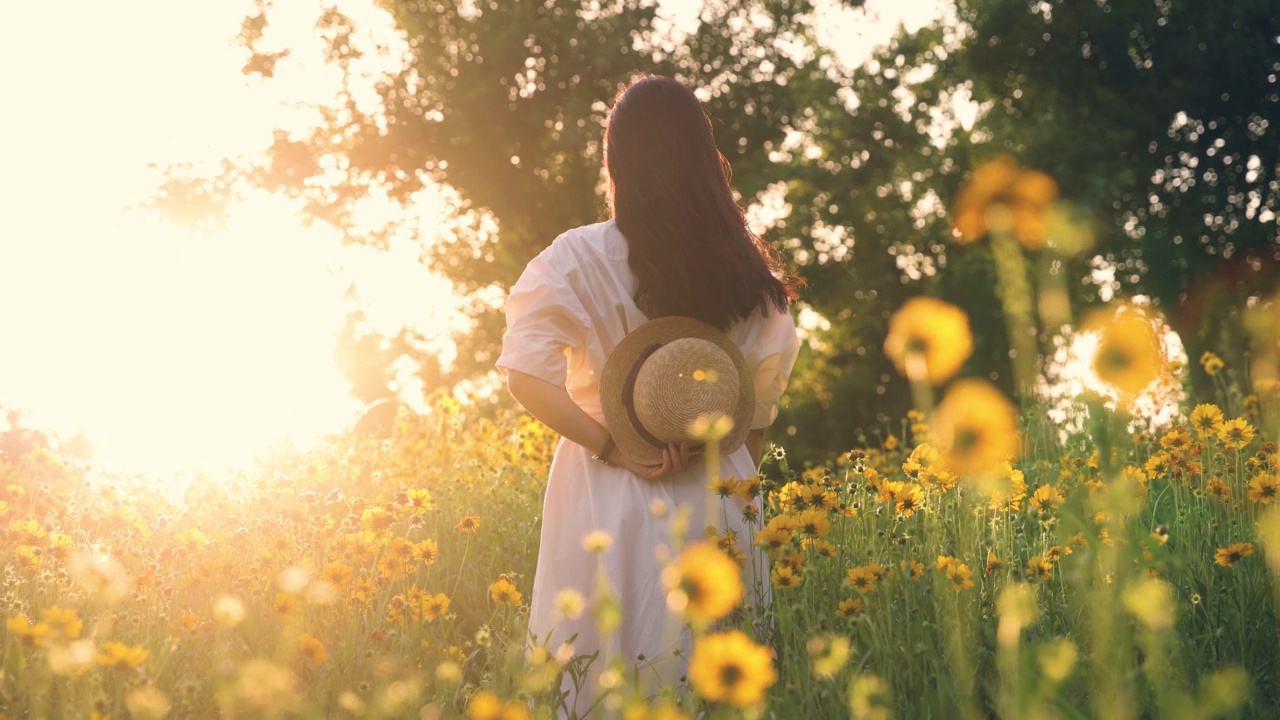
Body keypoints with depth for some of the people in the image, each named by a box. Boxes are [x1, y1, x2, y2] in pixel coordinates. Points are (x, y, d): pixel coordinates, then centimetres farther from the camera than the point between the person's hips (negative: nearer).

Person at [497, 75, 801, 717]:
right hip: (714, 501, 3)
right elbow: (760, 409, 6)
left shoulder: (579, 260, -8)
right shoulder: (750, 273, 1)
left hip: (607, 496, -3)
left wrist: (613, 449, -11)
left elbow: (527, 376, -16)